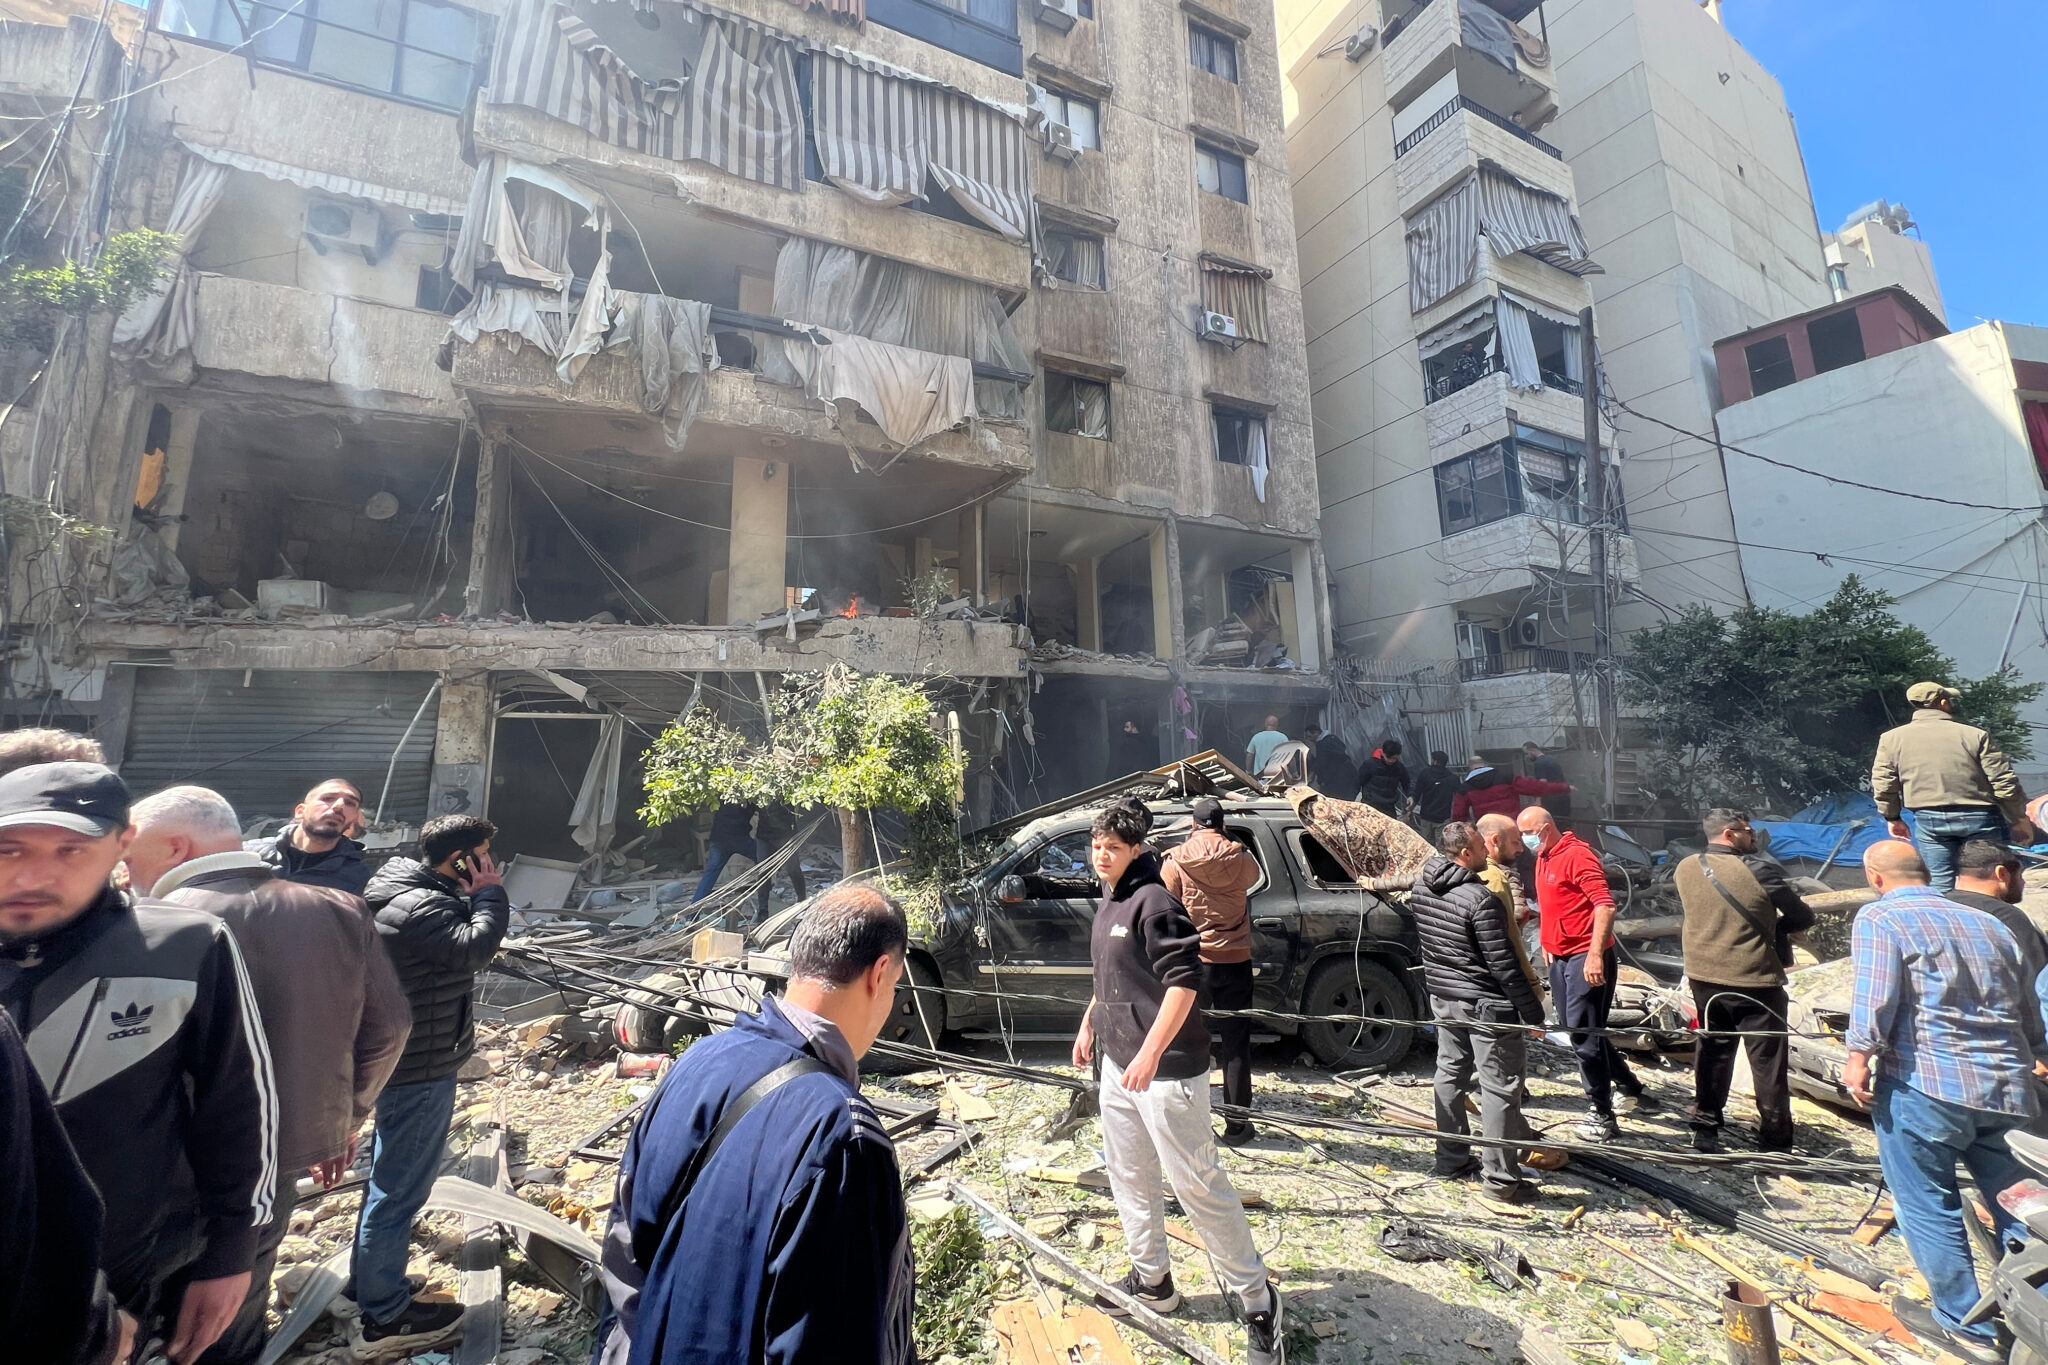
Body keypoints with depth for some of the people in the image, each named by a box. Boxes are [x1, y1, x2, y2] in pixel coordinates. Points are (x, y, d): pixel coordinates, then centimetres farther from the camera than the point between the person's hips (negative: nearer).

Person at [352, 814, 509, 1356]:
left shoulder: (406, 890, 8)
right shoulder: (420, 907, -25)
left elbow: (463, 944, 11)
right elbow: (475, 948, -34)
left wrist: (474, 899, -3)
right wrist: (489, 894, -22)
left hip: (401, 1058, 11)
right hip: (422, 1067, -11)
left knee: (391, 1175, 26)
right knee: (401, 1185, 3)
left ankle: (369, 1277, 44)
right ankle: (383, 1318, 17)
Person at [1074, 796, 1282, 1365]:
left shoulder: (1154, 901, -20)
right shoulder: (1110, 900, 8)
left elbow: (1184, 981, -26)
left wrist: (1150, 1054, -30)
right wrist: (1088, 1024, 24)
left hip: (1166, 1068, -9)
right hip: (1117, 1062, 9)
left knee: (1197, 1184, 1)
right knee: (1129, 1178, 20)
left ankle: (1256, 1297, 20)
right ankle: (1152, 1281, 39)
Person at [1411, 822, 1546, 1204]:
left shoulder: (1420, 887, 0)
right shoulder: (1481, 898, -24)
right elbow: (1503, 963, -20)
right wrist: (1532, 1010, -11)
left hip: (1443, 998, 8)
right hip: (1486, 1004, -7)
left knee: (1450, 1073, 17)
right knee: (1500, 1087, 3)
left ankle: (1451, 1159, 28)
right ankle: (1501, 1179, 11)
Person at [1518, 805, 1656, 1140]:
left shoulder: (1577, 855, -17)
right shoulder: (1544, 857, 12)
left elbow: (1605, 905, -24)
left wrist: (1595, 953, -29)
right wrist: (1548, 944, 24)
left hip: (1586, 957, -10)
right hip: (1561, 957, 10)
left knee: (1585, 1033, -4)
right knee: (1577, 1029, 17)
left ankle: (1601, 1114, 8)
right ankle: (1631, 1090, 33)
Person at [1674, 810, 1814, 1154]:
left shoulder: (1685, 869, -2)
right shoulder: (1759, 870, -16)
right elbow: (1803, 917, -6)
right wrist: (1774, 927, 11)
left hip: (1703, 977, 5)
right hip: (1754, 981, -5)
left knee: (1712, 1051, 19)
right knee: (1768, 1062, 8)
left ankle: (1704, 1131, 27)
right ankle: (1774, 1144, 16)